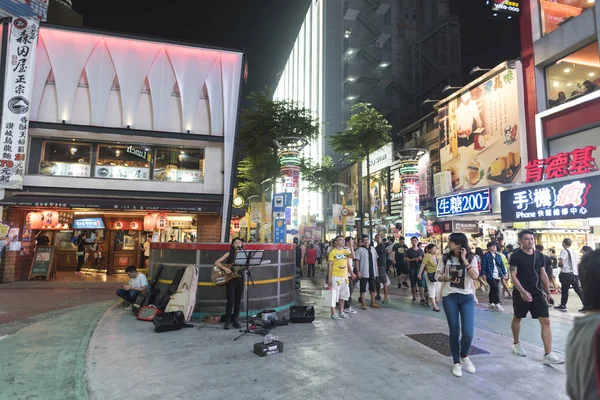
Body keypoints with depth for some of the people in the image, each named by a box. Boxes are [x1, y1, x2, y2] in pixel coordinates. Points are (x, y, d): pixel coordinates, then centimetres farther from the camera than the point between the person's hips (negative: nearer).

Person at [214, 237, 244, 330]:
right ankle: (227, 321, 7)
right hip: (230, 279, -3)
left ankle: (234, 320, 18)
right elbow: (216, 263, -8)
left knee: (238, 301, 6)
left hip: (240, 279, 3)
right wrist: (225, 268, -21)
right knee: (230, 301, -5)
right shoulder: (229, 254, -2)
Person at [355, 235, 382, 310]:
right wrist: (358, 271, -16)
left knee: (372, 287, 14)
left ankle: (373, 302, 26)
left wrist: (376, 270, 11)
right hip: (364, 273, -6)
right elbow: (357, 261, -11)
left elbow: (375, 259, 14)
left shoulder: (373, 249, 9)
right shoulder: (360, 250, -9)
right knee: (363, 288, 3)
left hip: (373, 272, 6)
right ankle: (363, 303, 13)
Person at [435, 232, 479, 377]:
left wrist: (464, 259, -16)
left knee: (468, 332, -8)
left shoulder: (471, 258, -1)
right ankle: (456, 362, 23)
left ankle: (464, 356, 24)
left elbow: (475, 276, -15)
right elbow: (437, 275, 5)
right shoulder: (445, 257, 1)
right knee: (454, 331, 5)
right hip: (449, 297, 1)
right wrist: (447, 278, -14)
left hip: (467, 297, 0)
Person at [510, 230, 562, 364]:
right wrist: (522, 291, -23)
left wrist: (548, 292, 12)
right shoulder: (516, 255, -11)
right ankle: (516, 344, 33)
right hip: (521, 293, -4)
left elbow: (543, 275, 13)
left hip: (538, 292, 4)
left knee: (546, 321, -4)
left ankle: (548, 354, -1)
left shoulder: (539, 255, 6)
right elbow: (513, 276, -14)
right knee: (517, 318, 13)